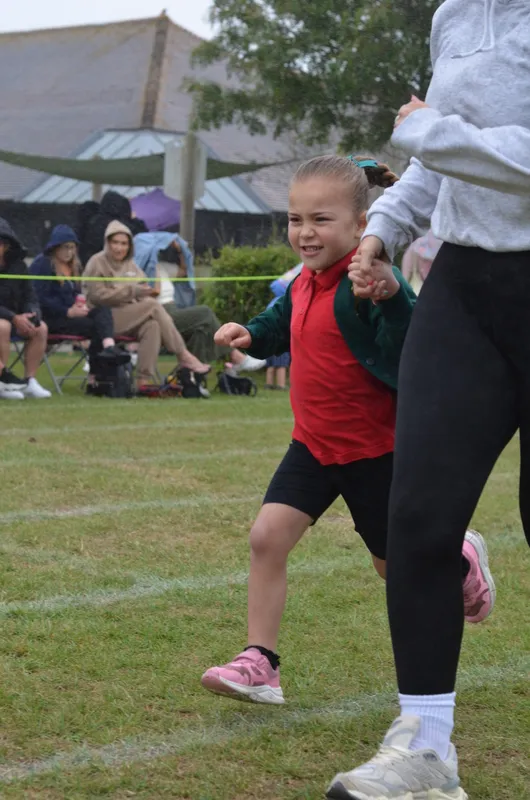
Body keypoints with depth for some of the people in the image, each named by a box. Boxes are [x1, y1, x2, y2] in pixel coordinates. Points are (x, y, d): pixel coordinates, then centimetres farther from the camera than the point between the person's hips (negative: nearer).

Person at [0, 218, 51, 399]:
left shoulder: (18, 264, 2)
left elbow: (30, 297, 5)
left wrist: (31, 316, -17)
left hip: (15, 317, 6)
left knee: (41, 328, -16)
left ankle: (30, 381, -13)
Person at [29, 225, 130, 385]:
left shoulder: (71, 266, 21)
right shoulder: (42, 264, -6)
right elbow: (40, 298, -15)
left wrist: (80, 302, -2)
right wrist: (68, 312, -19)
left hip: (71, 313, 8)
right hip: (49, 318, -7)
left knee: (103, 310, -22)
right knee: (96, 326, -25)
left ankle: (109, 347, -44)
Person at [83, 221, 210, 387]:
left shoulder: (130, 265, 19)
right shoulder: (97, 263, 0)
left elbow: (141, 292, 20)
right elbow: (97, 295, -12)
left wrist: (146, 292, -6)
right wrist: (132, 291, -18)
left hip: (130, 316, 6)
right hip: (103, 319, -6)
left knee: (152, 325, -30)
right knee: (153, 306, -25)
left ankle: (145, 380, -38)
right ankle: (183, 355, -22)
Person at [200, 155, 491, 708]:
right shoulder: (302, 286, 3)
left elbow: (410, 345, -36)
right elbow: (282, 329, 23)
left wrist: (390, 294, -52)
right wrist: (250, 335, 3)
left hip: (374, 450, -6)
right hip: (313, 444, 7)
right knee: (267, 535, -9)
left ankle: (462, 559, 44)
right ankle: (259, 665, -5)